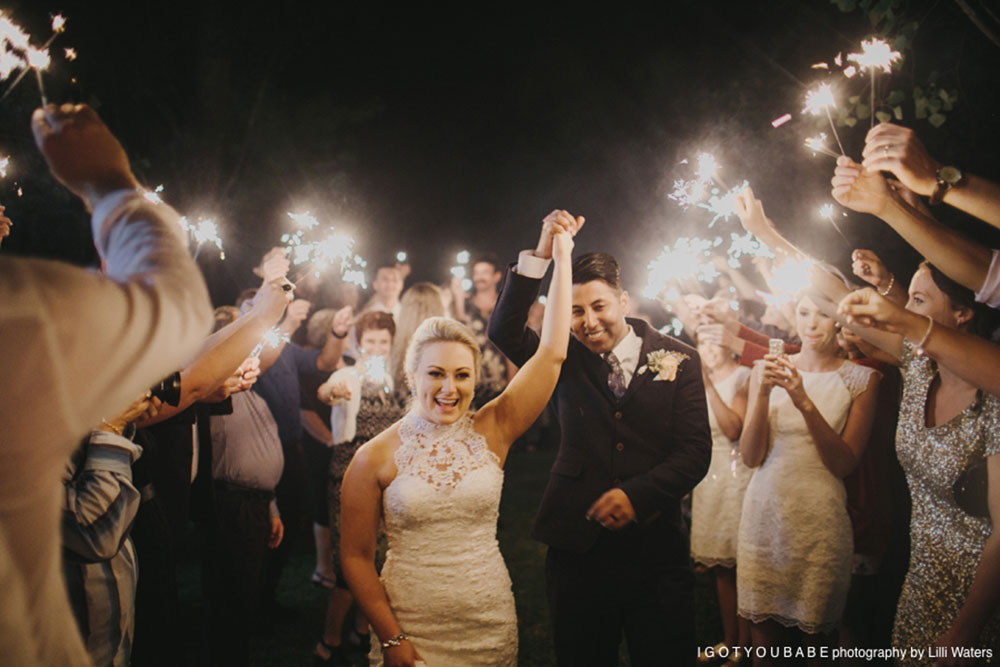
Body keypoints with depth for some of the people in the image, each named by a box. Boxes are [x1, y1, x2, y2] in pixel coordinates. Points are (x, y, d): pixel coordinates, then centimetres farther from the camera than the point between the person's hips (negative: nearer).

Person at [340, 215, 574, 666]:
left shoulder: (491, 433, -3)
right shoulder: (376, 457, -7)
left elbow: (551, 354, -8)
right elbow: (356, 556, -2)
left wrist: (561, 259, -9)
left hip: (491, 628, 2)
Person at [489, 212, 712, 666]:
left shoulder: (679, 361, 1)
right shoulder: (567, 359, 4)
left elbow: (696, 451, -3)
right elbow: (504, 331, -12)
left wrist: (636, 495, -18)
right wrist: (542, 253, -19)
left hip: (657, 548, -1)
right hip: (578, 545, 1)